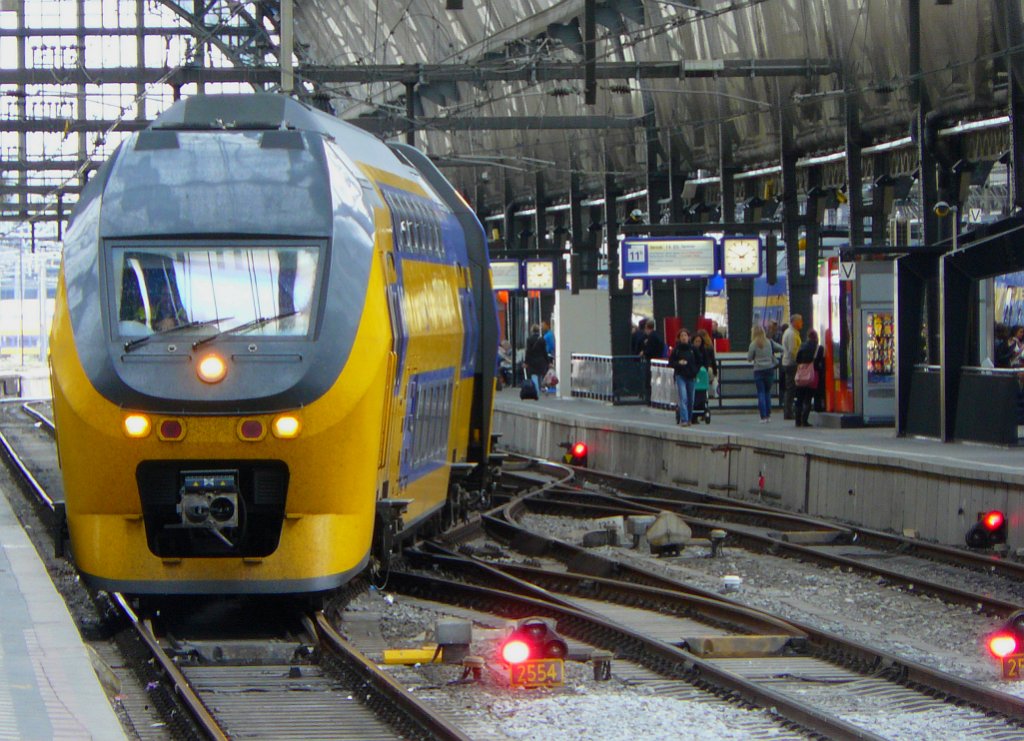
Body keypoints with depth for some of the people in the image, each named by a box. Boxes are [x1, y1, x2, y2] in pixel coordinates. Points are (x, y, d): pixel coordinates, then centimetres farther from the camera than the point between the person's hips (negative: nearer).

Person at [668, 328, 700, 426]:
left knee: (691, 399, 8)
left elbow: (699, 362, 13)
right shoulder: (676, 349, -2)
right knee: (683, 398, -13)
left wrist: (695, 372, 1)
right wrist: (678, 363, -16)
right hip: (680, 376, -3)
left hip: (691, 377, 3)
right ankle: (684, 419, -15)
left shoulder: (693, 349, 4)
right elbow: (670, 363, 1)